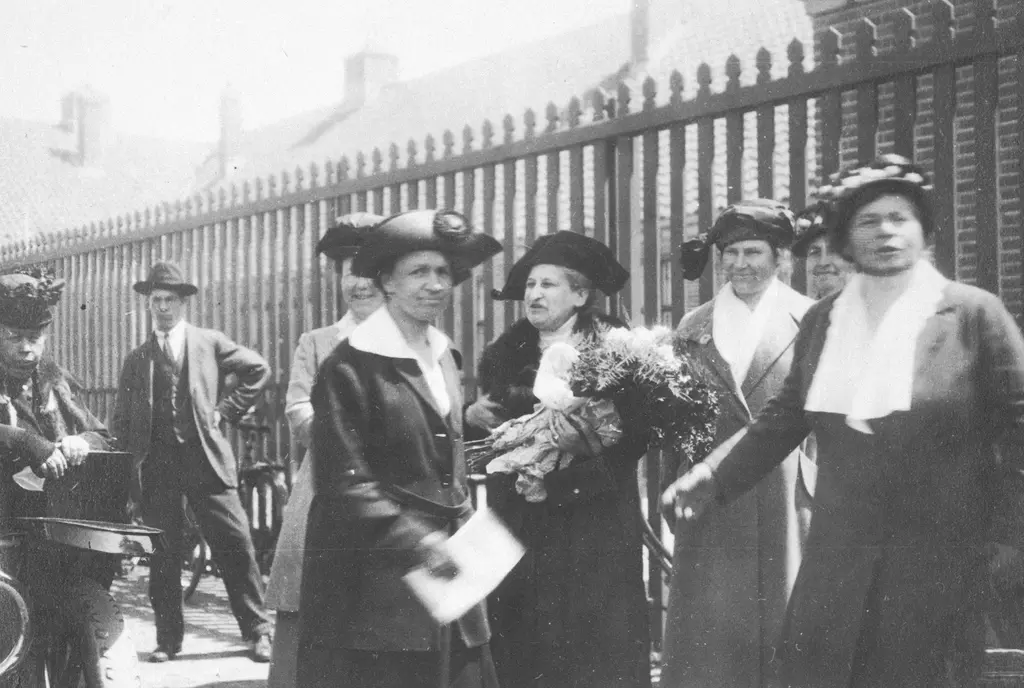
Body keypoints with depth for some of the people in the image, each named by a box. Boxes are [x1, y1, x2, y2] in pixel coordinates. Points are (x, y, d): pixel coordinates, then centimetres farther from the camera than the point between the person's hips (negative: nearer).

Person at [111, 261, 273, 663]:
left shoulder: (209, 343, 9)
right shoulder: (136, 360, 13)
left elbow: (258, 370, 12)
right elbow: (121, 421, 12)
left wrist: (227, 411, 4)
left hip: (206, 459, -2)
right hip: (156, 464, 2)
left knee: (235, 544, -5)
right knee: (162, 554, 3)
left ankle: (257, 631, 4)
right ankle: (168, 638, 13)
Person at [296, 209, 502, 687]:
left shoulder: (443, 356, 13)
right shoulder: (352, 366, -10)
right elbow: (346, 484, -16)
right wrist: (417, 542, -23)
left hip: (443, 575, 7)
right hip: (374, 589, -7)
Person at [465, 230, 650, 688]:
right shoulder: (506, 353, 11)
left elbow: (635, 432, -11)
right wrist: (473, 417, -3)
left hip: (592, 526, -4)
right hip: (519, 525, 4)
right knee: (523, 649, 3)